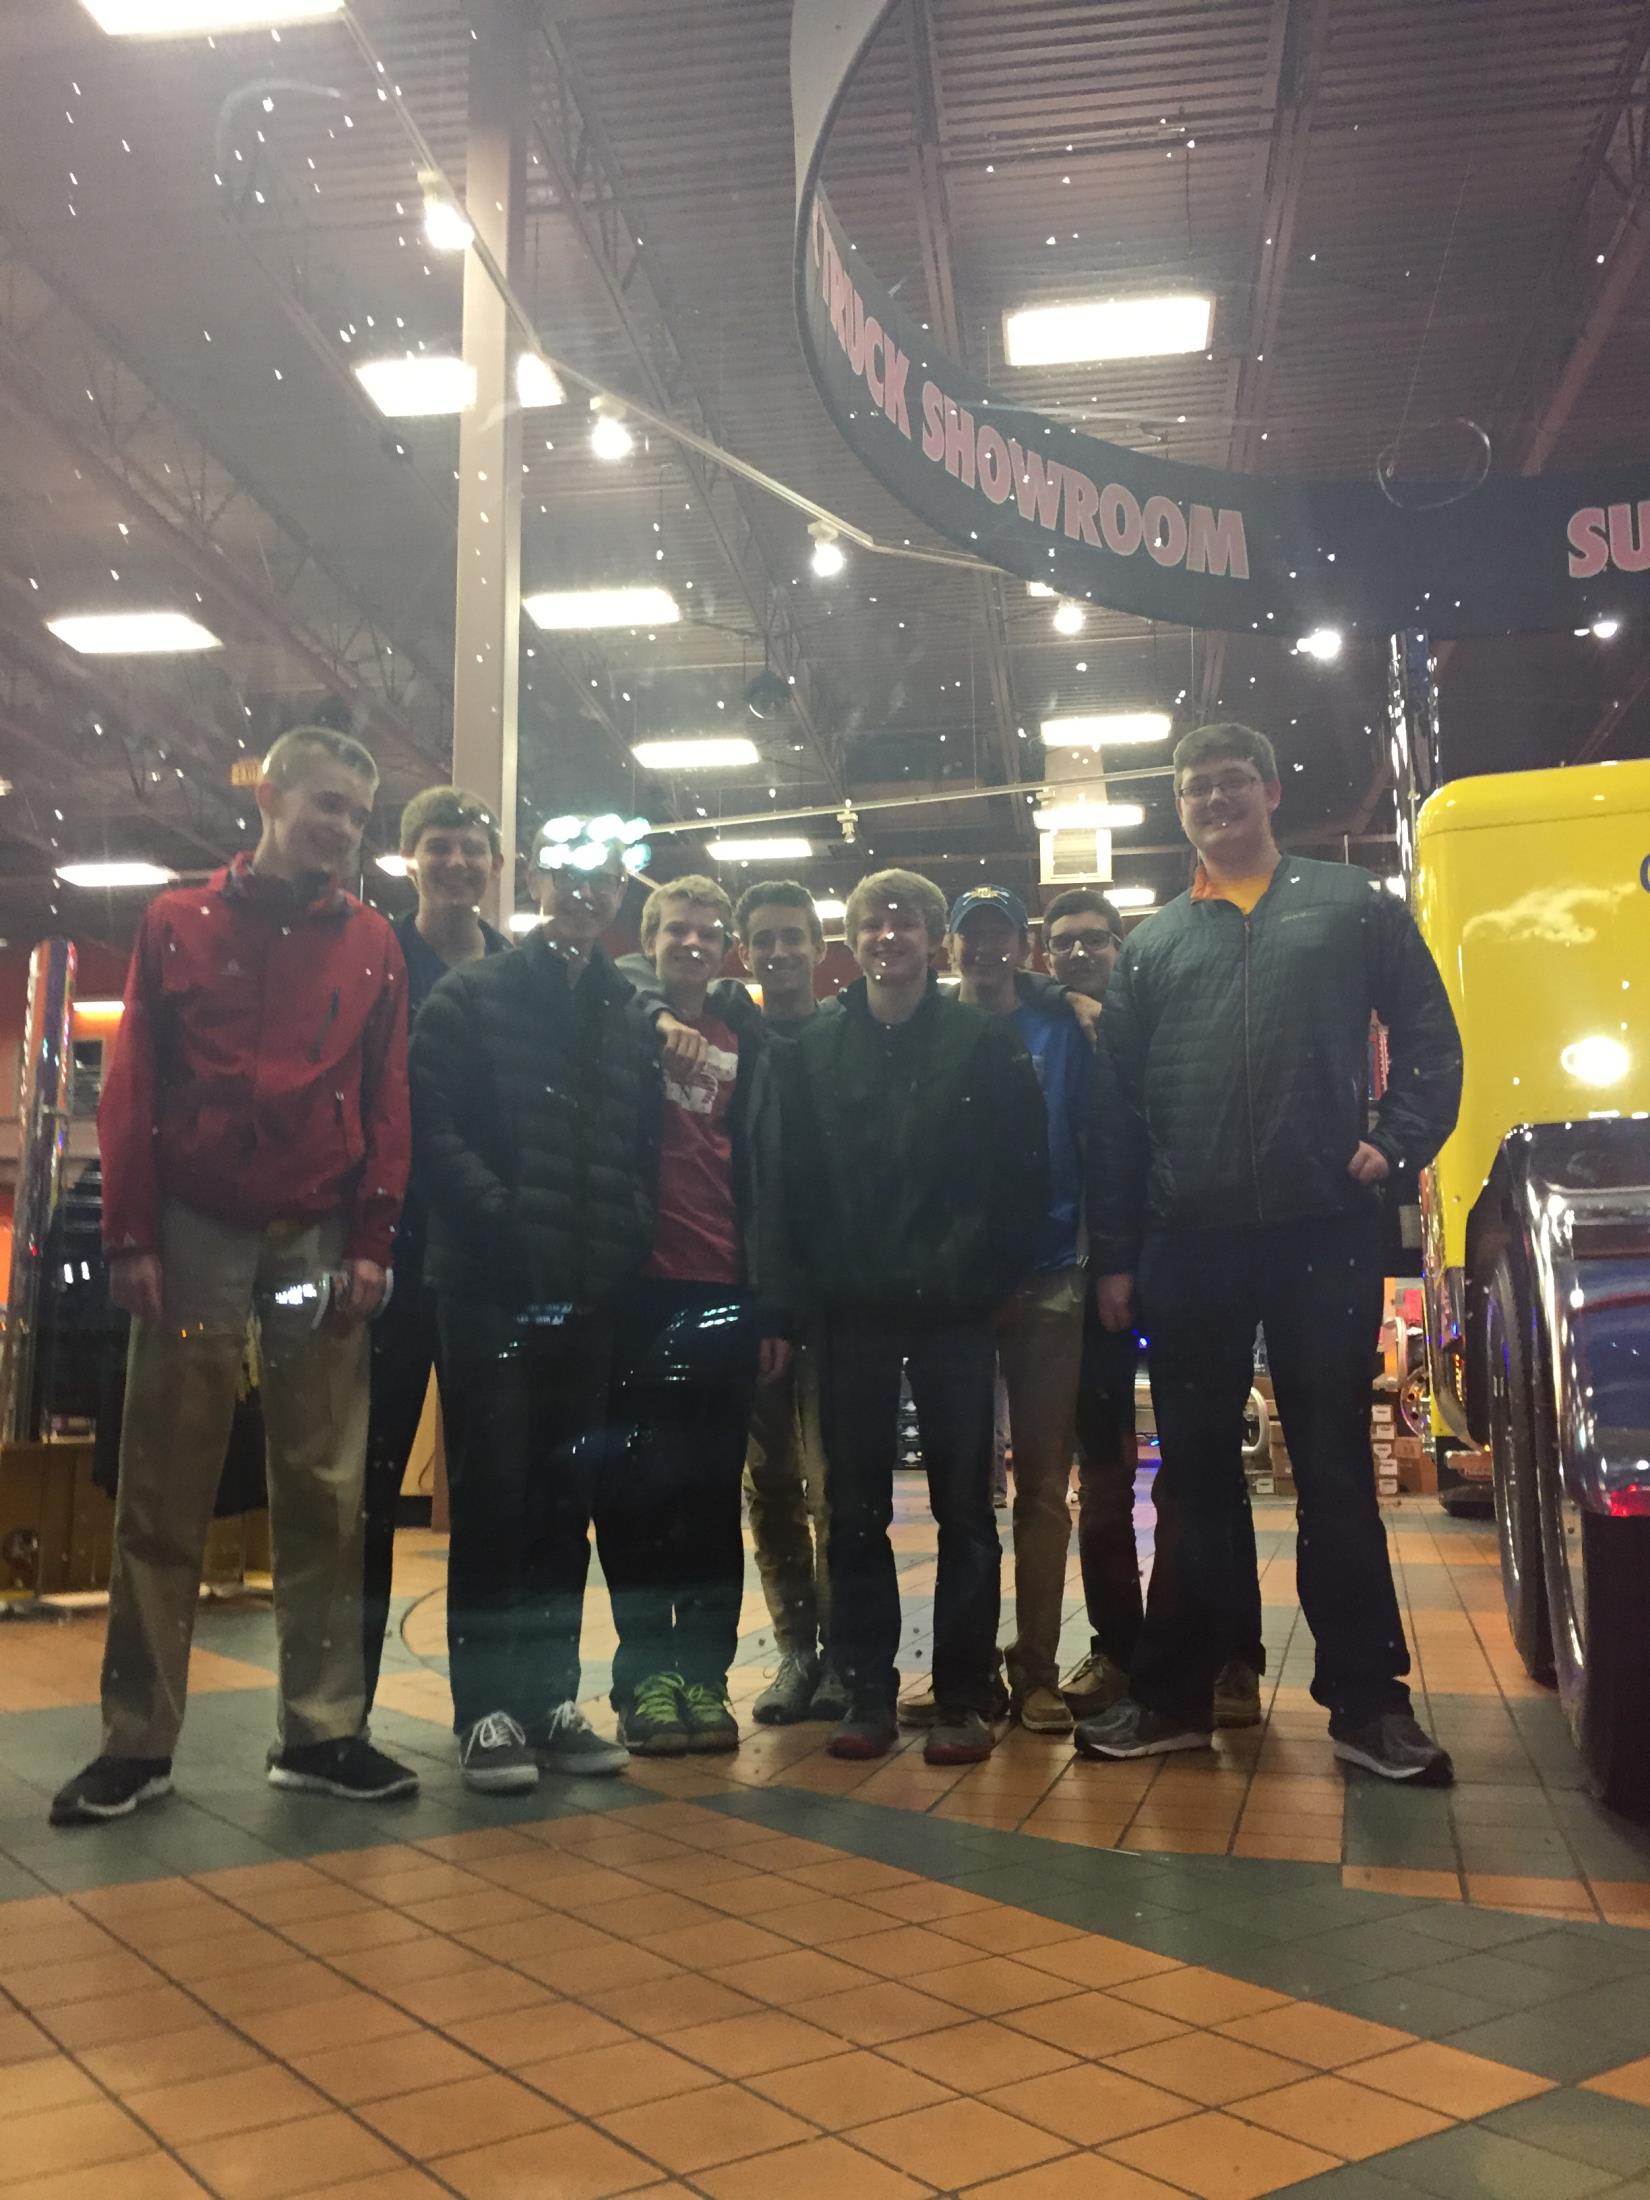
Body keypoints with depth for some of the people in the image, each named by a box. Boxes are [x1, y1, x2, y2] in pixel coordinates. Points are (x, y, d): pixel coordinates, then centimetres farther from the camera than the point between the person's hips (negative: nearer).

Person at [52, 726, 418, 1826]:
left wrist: (372, 1242, -2)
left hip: (320, 1244, 1)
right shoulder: (179, 921, 6)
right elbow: (133, 1089, 2)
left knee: (326, 1494, 3)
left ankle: (321, 1730, 12)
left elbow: (389, 1103, 6)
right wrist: (132, 1236, -4)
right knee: (164, 1495, 3)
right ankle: (138, 1740, 12)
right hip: (197, 1236, -1)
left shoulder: (374, 943, 8)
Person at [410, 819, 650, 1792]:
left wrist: (632, 1234, 1)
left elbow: (645, 1149, 16)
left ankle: (551, 1698, 19)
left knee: (565, 1499, 10)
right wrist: (503, 1217, -16)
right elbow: (434, 1126, -9)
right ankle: (489, 1709, 7)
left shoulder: (634, 1022, 16)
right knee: (494, 1495, -2)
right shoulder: (471, 996, 1)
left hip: (592, 1294, 5)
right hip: (492, 1285, -5)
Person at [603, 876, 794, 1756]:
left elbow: (769, 1176, 9)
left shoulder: (748, 1040, 12)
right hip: (640, 1285, -2)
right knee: (639, 1484, 2)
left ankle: (704, 1672, 15)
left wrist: (774, 1306, 4)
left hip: (724, 1292, 2)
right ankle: (645, 1672, 11)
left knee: (713, 1489, 7)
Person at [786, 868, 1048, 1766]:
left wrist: (985, 1275, -7)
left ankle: (964, 1696, 15)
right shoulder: (816, 1045, 6)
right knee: (855, 1510, 7)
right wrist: (815, 1279, -4)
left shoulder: (985, 1038, 2)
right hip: (852, 1310, 2)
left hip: (954, 1308, -1)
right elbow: (797, 1176, 3)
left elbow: (1024, 1170, -1)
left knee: (963, 1507, 5)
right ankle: (867, 1690, 18)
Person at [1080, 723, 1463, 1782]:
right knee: (1195, 1476, 9)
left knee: (1338, 1472, 4)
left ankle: (1367, 1699, 15)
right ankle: (1176, 1694, 18)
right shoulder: (1154, 943, 14)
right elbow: (1116, 1110, 11)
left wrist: (1398, 1147, -8)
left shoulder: (1353, 904, 9)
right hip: (1189, 1247, 2)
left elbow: (1429, 1040, 8)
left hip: (1324, 1234, -2)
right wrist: (1116, 1255, 5)